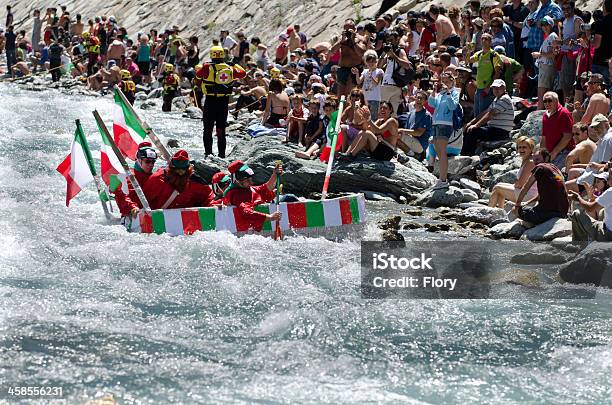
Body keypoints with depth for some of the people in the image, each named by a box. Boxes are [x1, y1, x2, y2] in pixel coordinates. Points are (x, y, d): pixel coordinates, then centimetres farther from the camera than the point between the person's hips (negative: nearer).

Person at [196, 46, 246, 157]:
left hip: (210, 101, -3)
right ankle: (222, 153, 10)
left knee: (208, 128, 7)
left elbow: (198, 74, 6)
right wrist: (235, 65, 30)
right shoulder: (230, 69, -2)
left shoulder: (208, 67, -12)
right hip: (224, 102, 3)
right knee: (221, 129, 11)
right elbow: (243, 74, 14)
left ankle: (208, 152, 2)